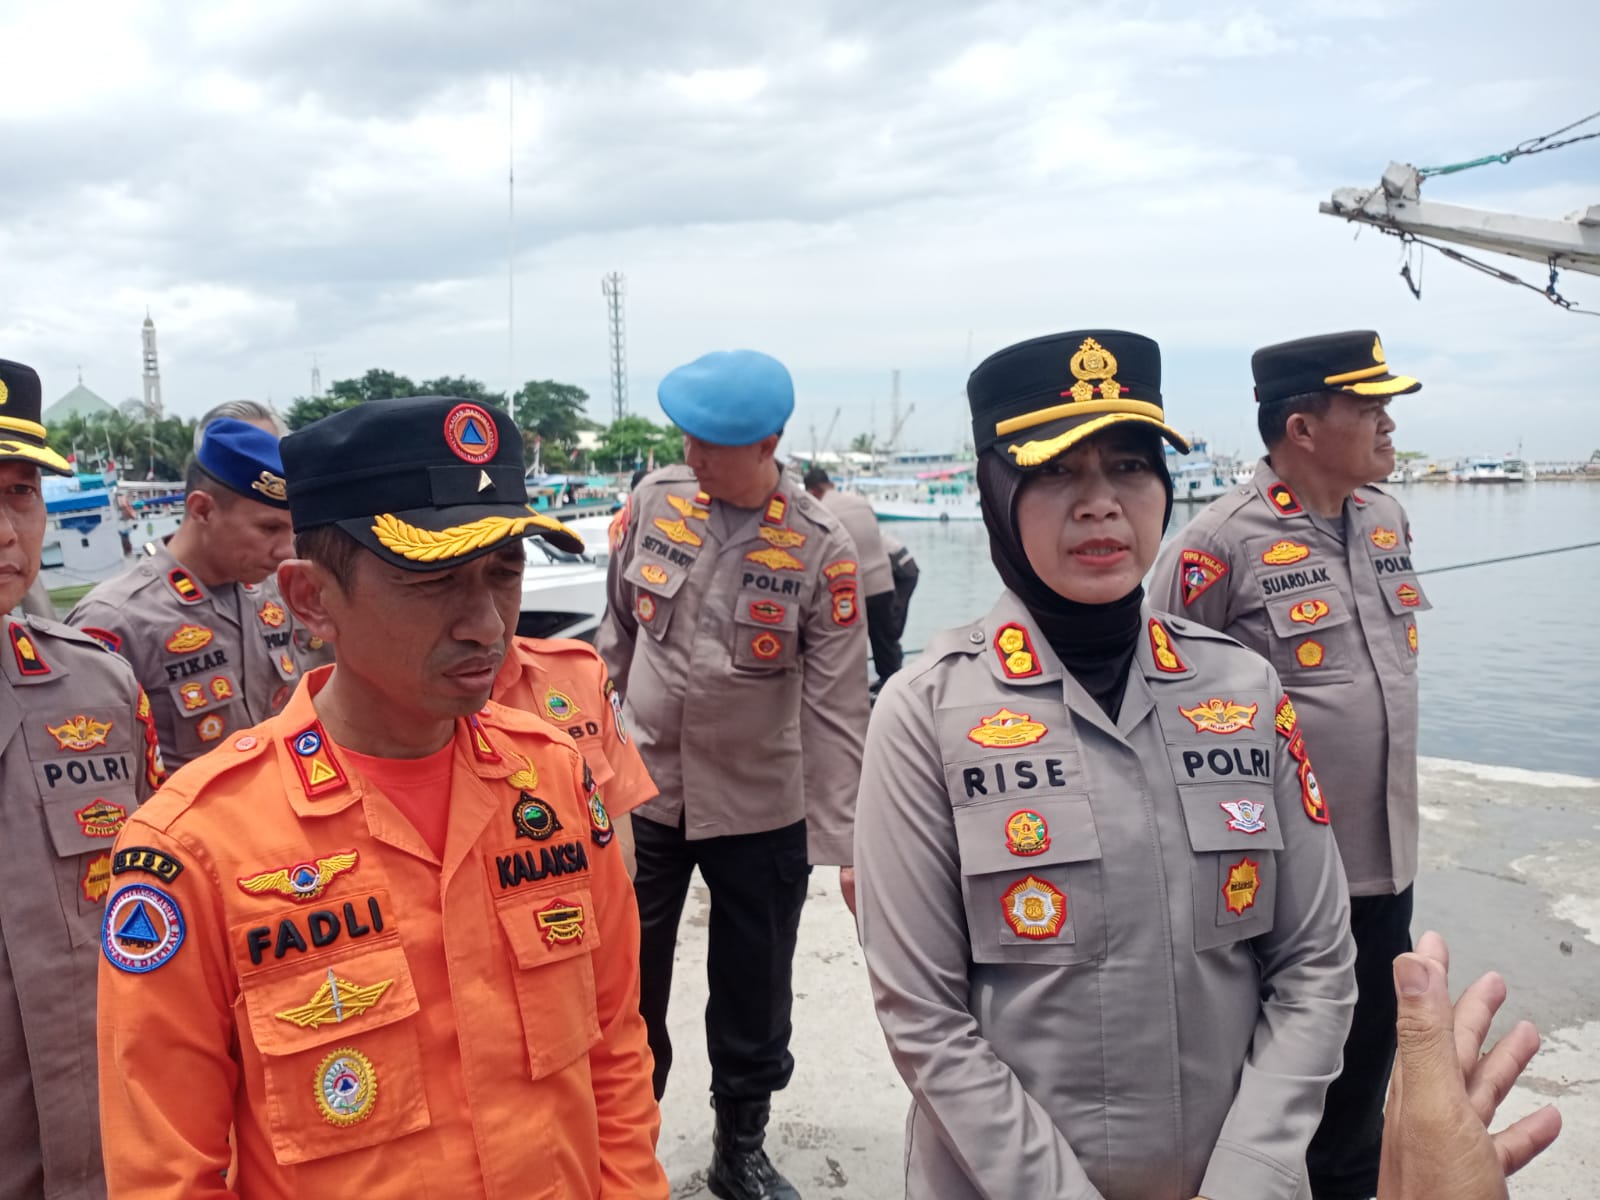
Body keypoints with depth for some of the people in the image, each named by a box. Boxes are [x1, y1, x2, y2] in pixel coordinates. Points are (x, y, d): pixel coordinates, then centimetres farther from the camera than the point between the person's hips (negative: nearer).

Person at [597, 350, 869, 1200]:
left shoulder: (821, 549, -15)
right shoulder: (654, 501, -6)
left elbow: (836, 707, -14)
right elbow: (617, 634, 6)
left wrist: (843, 843, -15)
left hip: (761, 811, -2)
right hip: (640, 792, 2)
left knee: (755, 1001, 14)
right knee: (627, 988, 15)